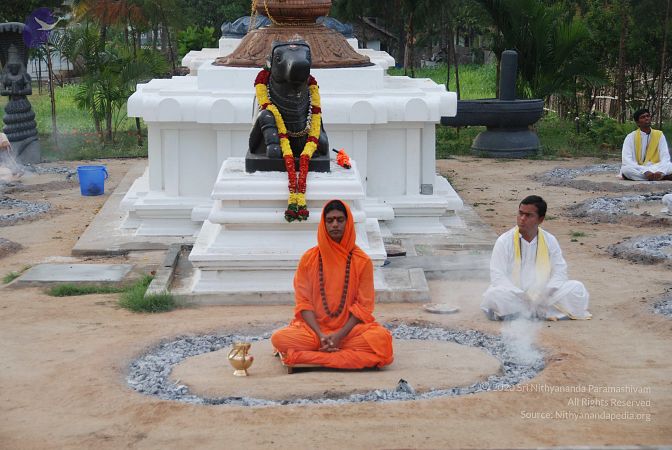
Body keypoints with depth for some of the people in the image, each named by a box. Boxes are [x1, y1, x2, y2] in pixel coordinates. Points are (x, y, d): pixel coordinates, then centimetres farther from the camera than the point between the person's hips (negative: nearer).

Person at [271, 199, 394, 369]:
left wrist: (340, 335, -15)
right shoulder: (309, 258, 4)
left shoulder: (362, 261, 2)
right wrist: (320, 334, -15)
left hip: (350, 327, 0)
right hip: (314, 327, 0)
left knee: (382, 338, -32)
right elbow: (303, 302, 1)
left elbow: (364, 305, 0)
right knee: (279, 338, -29)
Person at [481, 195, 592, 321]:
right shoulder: (504, 241, -4)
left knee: (577, 288, -16)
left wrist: (546, 292, -15)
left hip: (543, 298, 3)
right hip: (514, 297, -3)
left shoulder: (550, 241, 6)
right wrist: (521, 296, -22)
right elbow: (497, 276, -9)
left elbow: (560, 271, 6)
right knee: (494, 296, -34)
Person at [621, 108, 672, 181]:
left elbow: (665, 158, -2)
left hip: (656, 169, 0)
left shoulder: (659, 135, 8)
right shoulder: (631, 137, 0)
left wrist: (660, 171, -25)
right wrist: (645, 171, -28)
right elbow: (626, 161, -13)